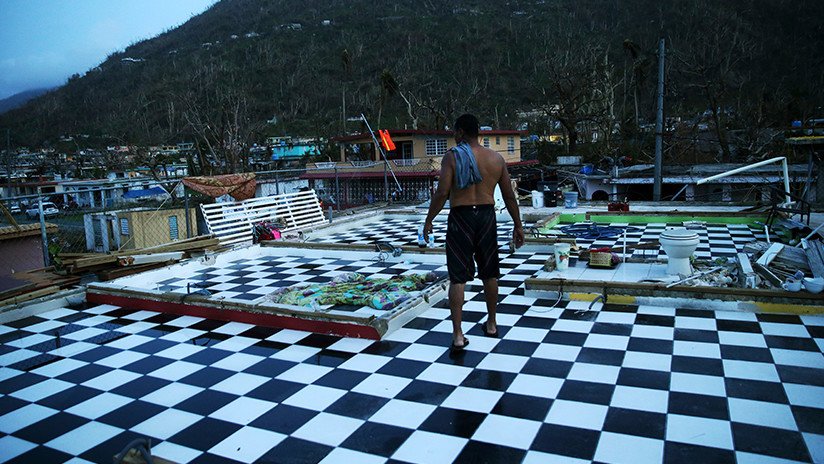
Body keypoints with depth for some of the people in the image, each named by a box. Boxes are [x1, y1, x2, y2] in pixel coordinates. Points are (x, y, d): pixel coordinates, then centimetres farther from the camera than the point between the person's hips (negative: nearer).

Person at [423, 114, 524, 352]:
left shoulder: (452, 156, -8)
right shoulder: (496, 158, 5)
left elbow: (442, 192, -15)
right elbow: (509, 195, 6)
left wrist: (428, 221, -5)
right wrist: (518, 224, 14)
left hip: (461, 218, -4)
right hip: (486, 216, 4)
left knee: (458, 277, 0)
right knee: (489, 273, 18)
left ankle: (458, 335, -2)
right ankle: (491, 324, 32)